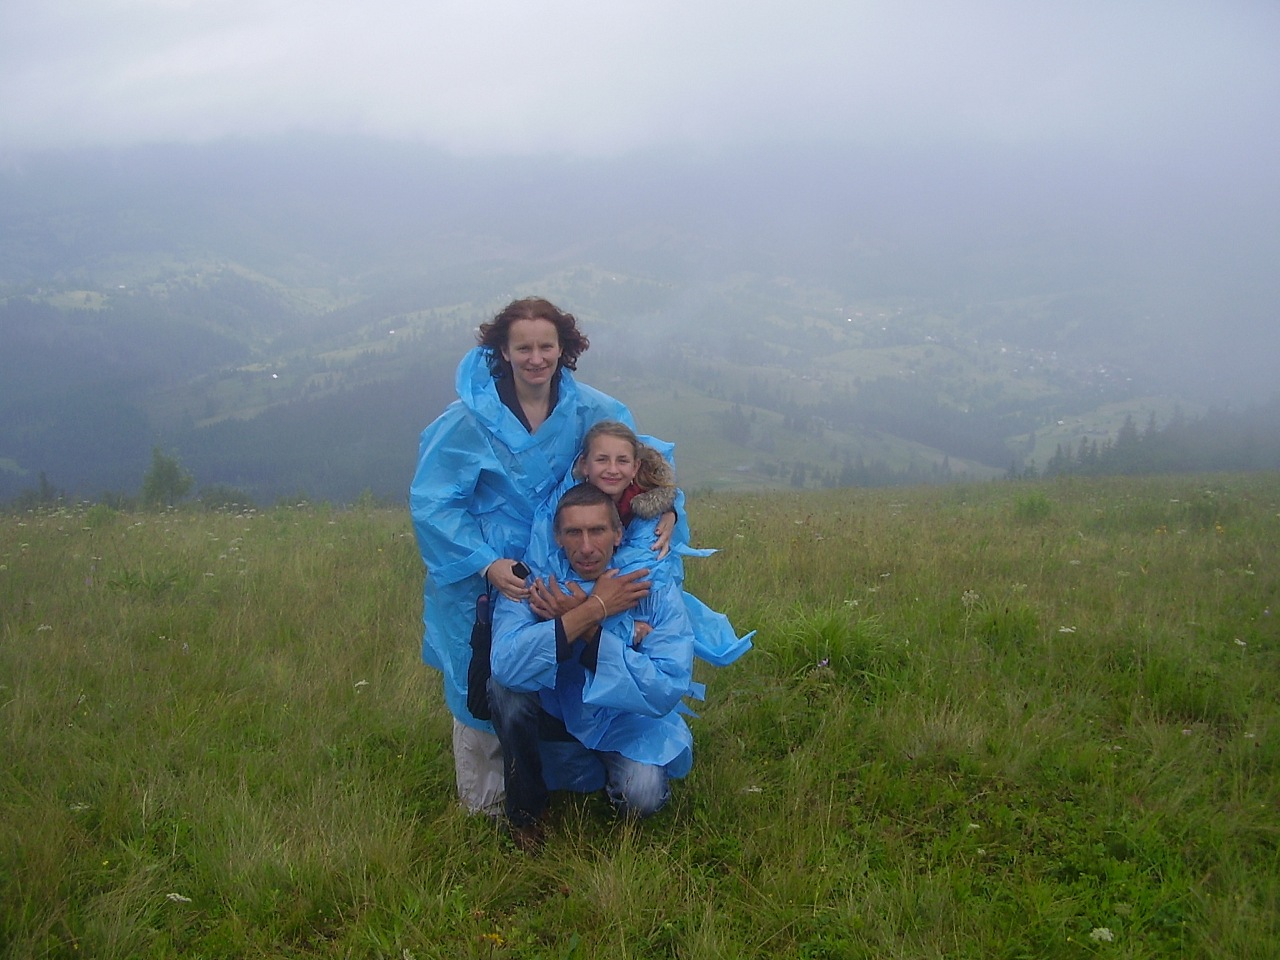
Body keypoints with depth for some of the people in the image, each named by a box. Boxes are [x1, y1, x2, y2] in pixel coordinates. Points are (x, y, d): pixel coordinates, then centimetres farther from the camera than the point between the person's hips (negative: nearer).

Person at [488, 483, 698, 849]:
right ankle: (525, 812, -6)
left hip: (627, 719, -1)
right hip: (554, 707, 1)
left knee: (642, 796, -29)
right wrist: (594, 609, -36)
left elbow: (667, 690, -29)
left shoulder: (655, 589, -20)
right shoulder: (533, 581, -20)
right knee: (506, 685, -29)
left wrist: (589, 628, -32)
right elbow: (506, 664, -38)